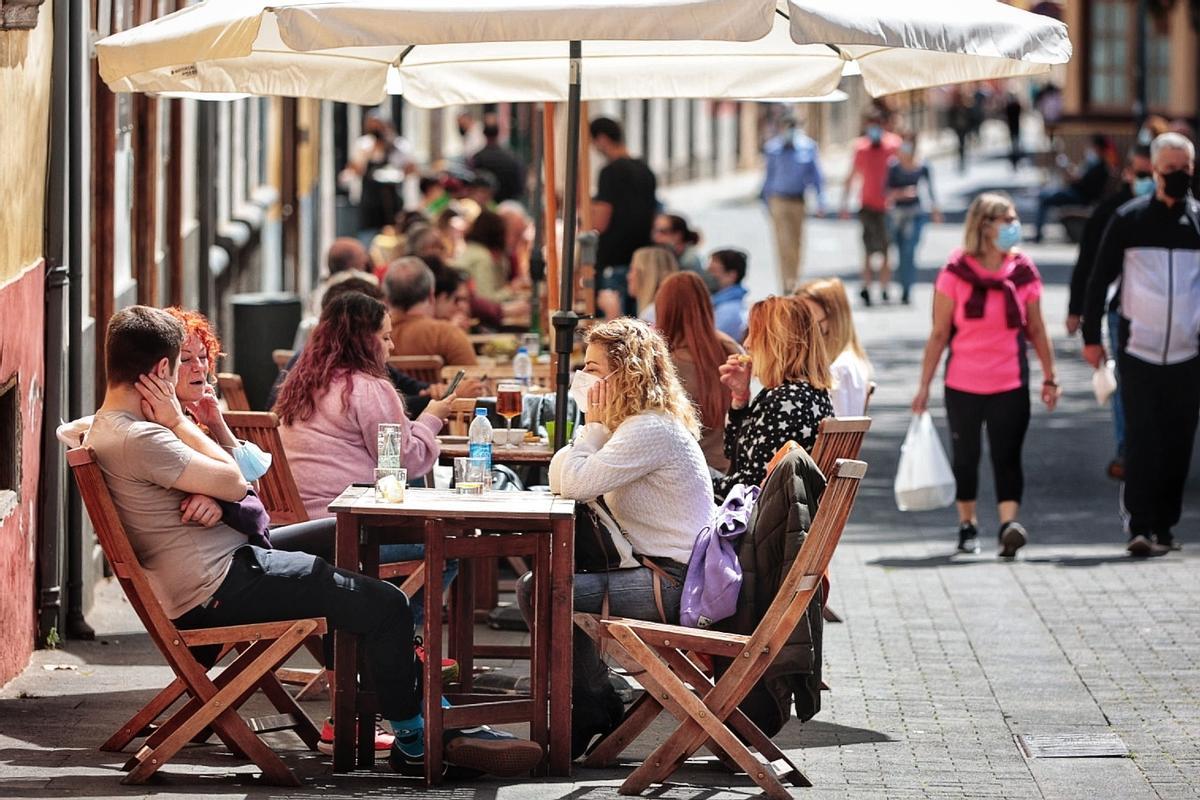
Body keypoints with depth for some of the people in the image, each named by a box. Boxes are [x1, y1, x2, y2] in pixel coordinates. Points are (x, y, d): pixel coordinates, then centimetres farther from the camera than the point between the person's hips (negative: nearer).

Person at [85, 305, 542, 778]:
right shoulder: (138, 439, -23)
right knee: (384, 606, -8)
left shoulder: (106, 428, 11)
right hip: (216, 589, -11)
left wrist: (213, 499, -14)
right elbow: (233, 482, -17)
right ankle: (415, 743, 9)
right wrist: (177, 419, -9)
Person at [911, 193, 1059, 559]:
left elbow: (1036, 330, 10)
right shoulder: (955, 273, -5)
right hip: (963, 384, 0)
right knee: (966, 456, 12)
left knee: (1007, 454, -11)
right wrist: (924, 385, -2)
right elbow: (939, 334, -1)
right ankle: (967, 525, 26)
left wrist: (1049, 379, 10)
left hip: (1010, 384, 0)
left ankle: (1009, 523, -21)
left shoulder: (1023, 272, 2)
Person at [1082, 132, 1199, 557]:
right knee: (1141, 438, -8)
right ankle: (1141, 527, -10)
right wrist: (1091, 336, 3)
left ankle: (1165, 525, 15)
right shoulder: (1129, 218, 2)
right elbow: (1099, 279, 6)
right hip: (1138, 349, -2)